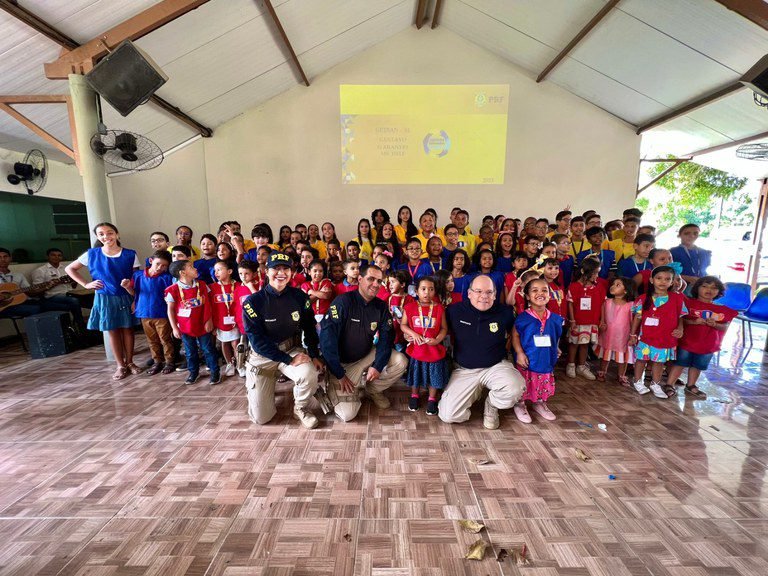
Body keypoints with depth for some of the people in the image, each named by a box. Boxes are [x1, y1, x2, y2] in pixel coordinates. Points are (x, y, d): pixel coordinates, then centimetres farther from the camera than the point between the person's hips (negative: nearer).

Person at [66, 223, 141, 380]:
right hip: (105, 299, 1)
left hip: (126, 297, -1)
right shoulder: (91, 254, -2)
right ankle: (120, 366, 18)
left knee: (128, 329, 7)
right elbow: (69, 269, 10)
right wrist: (86, 284, 1)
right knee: (112, 331, 7)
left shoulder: (130, 255, -5)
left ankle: (130, 362, 21)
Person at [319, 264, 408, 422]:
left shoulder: (381, 306, -4)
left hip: (367, 357, 5)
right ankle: (333, 386, 17)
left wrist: (378, 366, -19)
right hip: (342, 362, -5)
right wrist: (339, 374, -23)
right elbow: (327, 337, -25)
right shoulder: (343, 301, -21)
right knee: (347, 414, -15)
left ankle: (373, 389, 10)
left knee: (401, 362, -14)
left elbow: (386, 337, -4)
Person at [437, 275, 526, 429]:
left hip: (496, 366, 0)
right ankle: (475, 393, 19)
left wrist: (506, 346, 5)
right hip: (464, 370, 0)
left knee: (516, 388, -34)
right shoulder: (454, 311, -9)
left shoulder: (505, 312, -6)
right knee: (447, 415, -14)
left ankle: (491, 405, 4)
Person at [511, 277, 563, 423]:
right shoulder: (523, 318, -14)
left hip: (546, 360, 4)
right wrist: (520, 353, -17)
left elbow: (556, 337, 14)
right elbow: (515, 335, -9)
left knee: (545, 384, 17)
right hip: (527, 360, -4)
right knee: (523, 385, 3)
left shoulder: (555, 318, -1)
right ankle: (520, 405, 28)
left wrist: (556, 350, 6)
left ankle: (540, 403, 42)